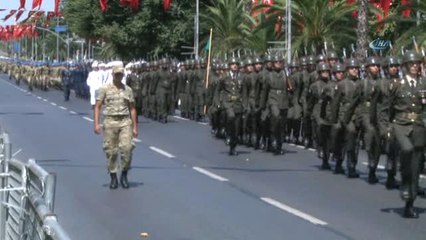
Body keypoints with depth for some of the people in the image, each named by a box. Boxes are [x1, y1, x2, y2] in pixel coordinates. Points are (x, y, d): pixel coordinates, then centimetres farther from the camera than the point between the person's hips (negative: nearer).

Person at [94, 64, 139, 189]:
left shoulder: (128, 90, 11)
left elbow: (132, 109, 13)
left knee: (127, 147, -13)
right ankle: (113, 178, 12)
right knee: (111, 151, 1)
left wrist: (135, 127, 9)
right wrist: (96, 123, -9)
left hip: (125, 122, 1)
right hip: (110, 121, -1)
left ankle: (124, 175, 3)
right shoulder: (105, 89, 5)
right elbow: (97, 107, 2)